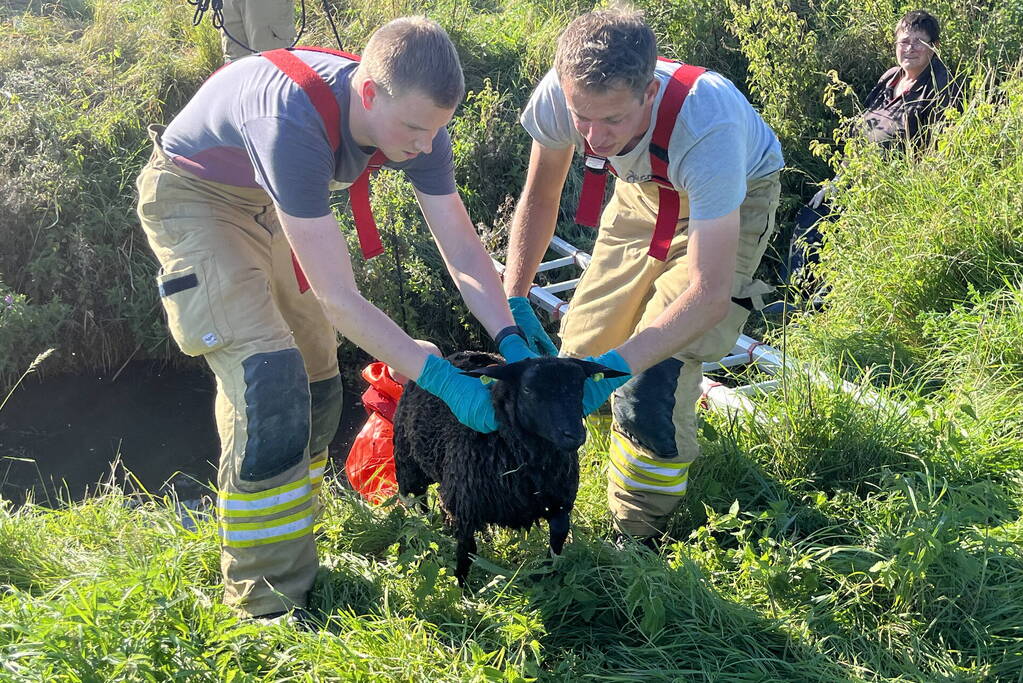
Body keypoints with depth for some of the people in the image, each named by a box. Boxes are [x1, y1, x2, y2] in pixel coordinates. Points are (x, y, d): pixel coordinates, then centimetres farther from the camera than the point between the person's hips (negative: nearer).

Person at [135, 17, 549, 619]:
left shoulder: (414, 117, -20)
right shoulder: (295, 121, -41)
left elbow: (464, 252, -13)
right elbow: (338, 298, -39)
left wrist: (512, 341, -25)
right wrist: (440, 377, -36)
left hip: (271, 204, 7)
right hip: (195, 194, -7)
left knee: (315, 383, 7)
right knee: (269, 378, -22)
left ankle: (286, 539, 30)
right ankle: (270, 605, -10)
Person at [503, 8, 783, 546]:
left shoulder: (707, 126, -43)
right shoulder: (560, 96, -30)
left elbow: (710, 293, -41)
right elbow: (539, 198, -9)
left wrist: (618, 364, -49)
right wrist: (513, 301, -18)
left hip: (735, 199, -5)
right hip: (644, 191, 5)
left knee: (654, 380, -17)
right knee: (581, 344, 4)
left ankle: (637, 545, 3)